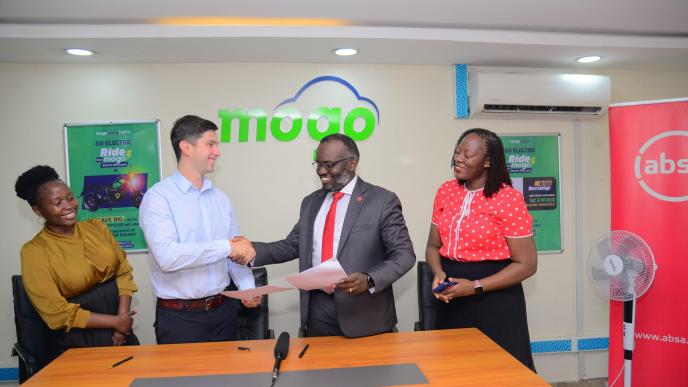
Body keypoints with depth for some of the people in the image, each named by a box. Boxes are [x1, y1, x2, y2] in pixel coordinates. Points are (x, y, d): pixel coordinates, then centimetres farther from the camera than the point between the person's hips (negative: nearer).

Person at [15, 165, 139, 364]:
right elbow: (56, 312, -11)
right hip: (75, 344, -3)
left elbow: (124, 272, 1)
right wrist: (114, 321, -12)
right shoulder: (34, 251, -8)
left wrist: (122, 317, -13)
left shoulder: (96, 227, 2)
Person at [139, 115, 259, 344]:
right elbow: (166, 256, -23)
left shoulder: (220, 198, 8)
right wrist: (226, 247, -22)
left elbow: (236, 252, 9)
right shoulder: (158, 197, -10)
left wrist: (247, 286, -7)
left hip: (223, 311, 6)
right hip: (179, 317, -5)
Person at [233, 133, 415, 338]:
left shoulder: (382, 200, -7)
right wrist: (253, 250, -6)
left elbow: (403, 254, -9)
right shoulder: (311, 202, 10)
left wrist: (369, 280, -25)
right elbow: (292, 246, 10)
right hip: (318, 310, 4)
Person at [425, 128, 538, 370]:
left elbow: (526, 264, -11)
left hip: (495, 300, -4)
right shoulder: (446, 191, 3)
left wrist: (475, 287, -17)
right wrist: (439, 273, -10)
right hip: (452, 299, 5)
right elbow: (433, 245, 11)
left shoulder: (508, 199, -12)